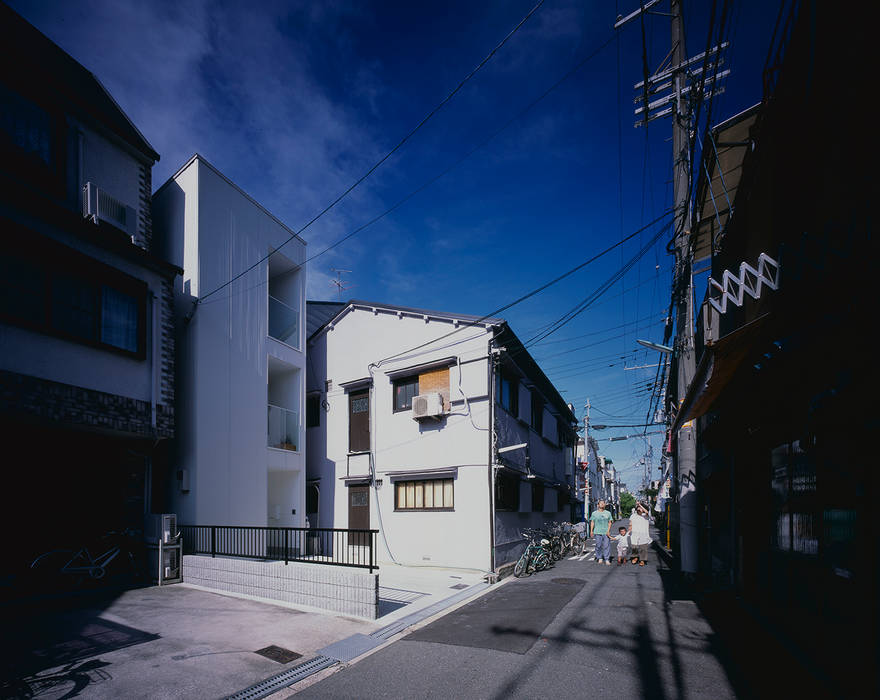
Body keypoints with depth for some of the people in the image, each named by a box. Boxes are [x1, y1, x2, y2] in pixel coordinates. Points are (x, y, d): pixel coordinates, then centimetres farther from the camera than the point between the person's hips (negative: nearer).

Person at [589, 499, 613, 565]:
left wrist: (608, 530, -4)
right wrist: (591, 531, 2)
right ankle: (600, 558, 14)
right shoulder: (594, 513, 10)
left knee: (607, 546, -5)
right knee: (598, 545, 0)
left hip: (606, 532, 0)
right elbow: (592, 522, 9)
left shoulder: (608, 513, 11)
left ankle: (607, 559, 0)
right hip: (597, 532, 0)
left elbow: (610, 522, 8)